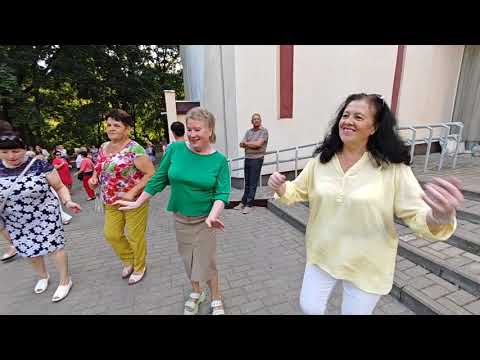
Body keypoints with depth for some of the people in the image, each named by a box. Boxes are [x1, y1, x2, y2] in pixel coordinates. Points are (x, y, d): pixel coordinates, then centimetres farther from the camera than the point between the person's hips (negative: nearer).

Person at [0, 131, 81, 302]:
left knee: (54, 247, 3)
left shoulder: (40, 165, -15)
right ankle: (43, 276, 47)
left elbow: (60, 187, -7)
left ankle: (65, 281, 24)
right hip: (16, 222, 4)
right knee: (30, 251, 20)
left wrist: (68, 202, -22)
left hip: (45, 217, -4)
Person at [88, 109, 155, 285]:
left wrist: (133, 192, -25)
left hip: (133, 201, -7)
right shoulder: (104, 147, 7)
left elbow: (151, 173, -21)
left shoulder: (134, 149, -17)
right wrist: (94, 177, -1)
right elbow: (99, 168, 21)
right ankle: (128, 260, 41)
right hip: (111, 202, 7)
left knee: (135, 236, 7)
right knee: (111, 234, 14)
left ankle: (139, 267, 32)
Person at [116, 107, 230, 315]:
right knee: (188, 258, 18)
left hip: (203, 220, -2)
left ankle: (216, 299, 34)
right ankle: (196, 293, 45)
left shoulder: (219, 160, -12)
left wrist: (213, 216, -32)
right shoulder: (175, 149, -8)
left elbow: (222, 193, -15)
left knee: (206, 261, 6)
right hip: (180, 217, 3)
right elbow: (159, 178, 0)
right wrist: (137, 203, 3)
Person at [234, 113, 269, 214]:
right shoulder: (248, 131, 14)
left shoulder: (264, 131, -2)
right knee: (247, 183, 12)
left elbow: (258, 144, -15)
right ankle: (243, 202, 22)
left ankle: (249, 205, 6)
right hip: (247, 159, 5)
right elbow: (241, 144, 5)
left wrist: (247, 143, -1)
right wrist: (253, 144, -10)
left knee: (253, 184, -1)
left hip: (257, 159, -5)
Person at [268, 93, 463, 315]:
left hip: (366, 265, -2)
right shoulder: (321, 160, -6)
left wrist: (440, 217, -38)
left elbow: (416, 215, -16)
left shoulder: (393, 168, -16)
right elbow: (298, 191, 2)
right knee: (308, 307, 19)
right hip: (322, 256, 3)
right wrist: (281, 188, -19)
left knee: (355, 311, 22)